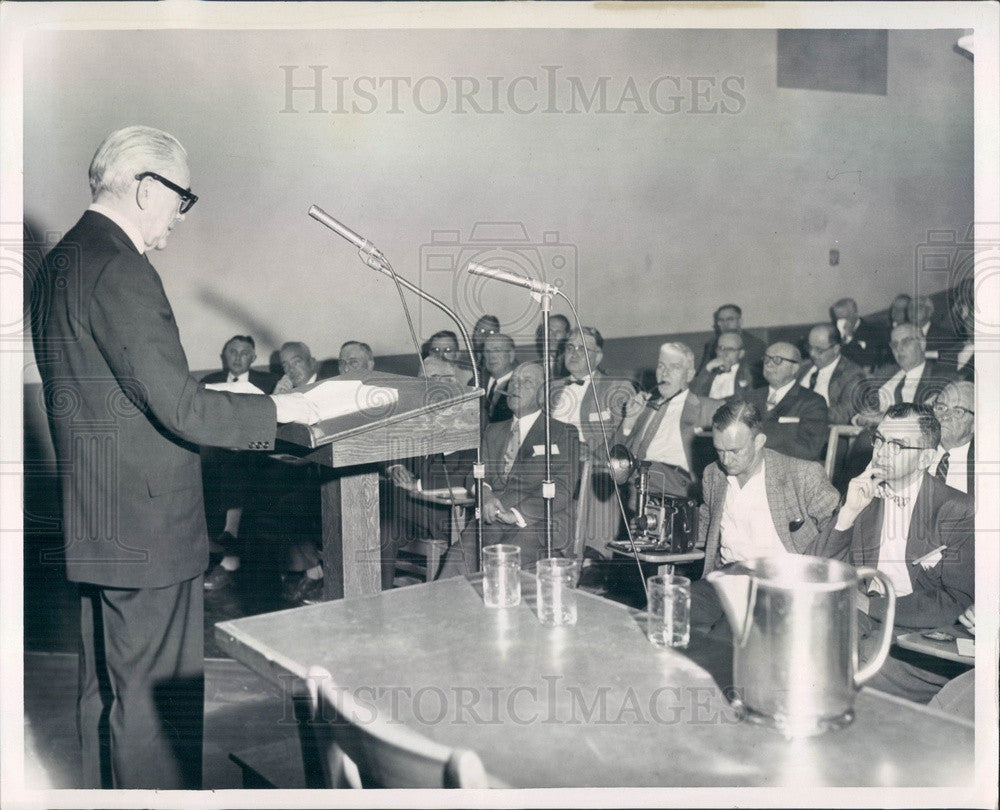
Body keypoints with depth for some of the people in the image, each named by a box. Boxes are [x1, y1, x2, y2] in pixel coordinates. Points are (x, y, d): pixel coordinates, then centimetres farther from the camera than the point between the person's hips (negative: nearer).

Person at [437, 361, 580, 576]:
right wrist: (484, 492, -7)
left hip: (539, 522, -4)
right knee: (458, 556, -27)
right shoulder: (493, 431, 27)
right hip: (492, 521, 4)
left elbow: (561, 490, -2)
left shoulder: (562, 434, 9)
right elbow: (476, 472, 18)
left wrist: (516, 514, -15)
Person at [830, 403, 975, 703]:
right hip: (861, 615, 4)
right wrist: (849, 511, -9)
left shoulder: (958, 510, -4)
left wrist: (872, 606, -14)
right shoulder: (861, 496, 10)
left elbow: (956, 602, -9)